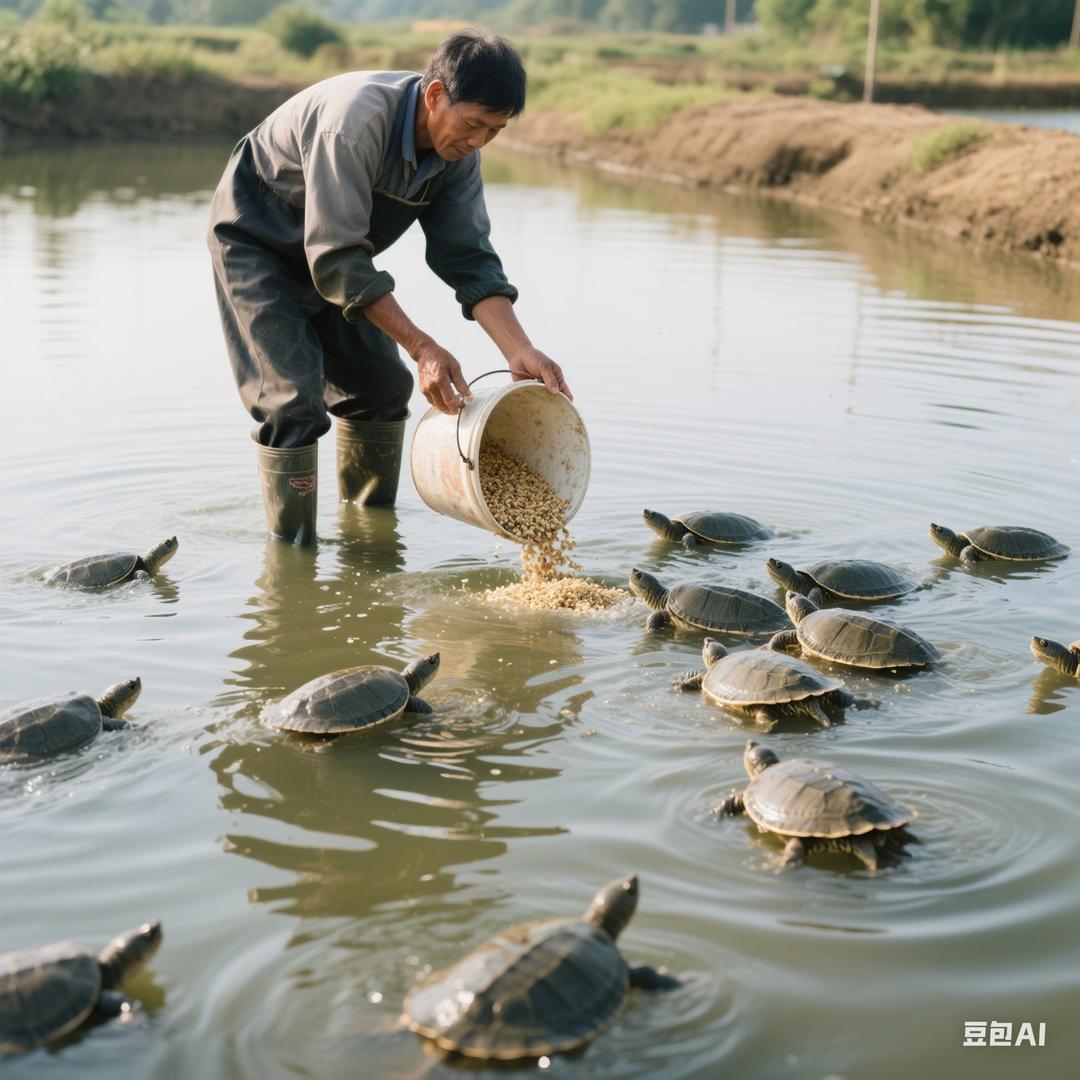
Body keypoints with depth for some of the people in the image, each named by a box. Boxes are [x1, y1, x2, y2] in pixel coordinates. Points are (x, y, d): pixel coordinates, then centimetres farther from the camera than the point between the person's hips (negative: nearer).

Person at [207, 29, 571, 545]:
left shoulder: (458, 147, -13)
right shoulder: (356, 121, -37)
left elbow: (468, 259, -12)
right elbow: (337, 259, -38)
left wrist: (521, 351, -26)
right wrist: (423, 348, -40)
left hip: (332, 252, 8)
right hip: (256, 244, -7)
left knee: (382, 385, 6)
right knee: (294, 400, -16)